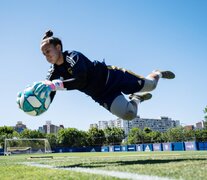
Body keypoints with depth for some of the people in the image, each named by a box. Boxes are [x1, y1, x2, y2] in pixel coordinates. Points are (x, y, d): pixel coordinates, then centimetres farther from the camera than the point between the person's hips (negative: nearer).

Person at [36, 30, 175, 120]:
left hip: (111, 77, -4)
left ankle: (158, 73, 45)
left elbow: (81, 80, -41)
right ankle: (136, 98, 21)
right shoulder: (54, 72, -5)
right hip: (102, 96, 4)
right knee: (128, 115, -14)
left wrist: (54, 85, -47)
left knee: (150, 85, 6)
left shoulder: (73, 56, -24)